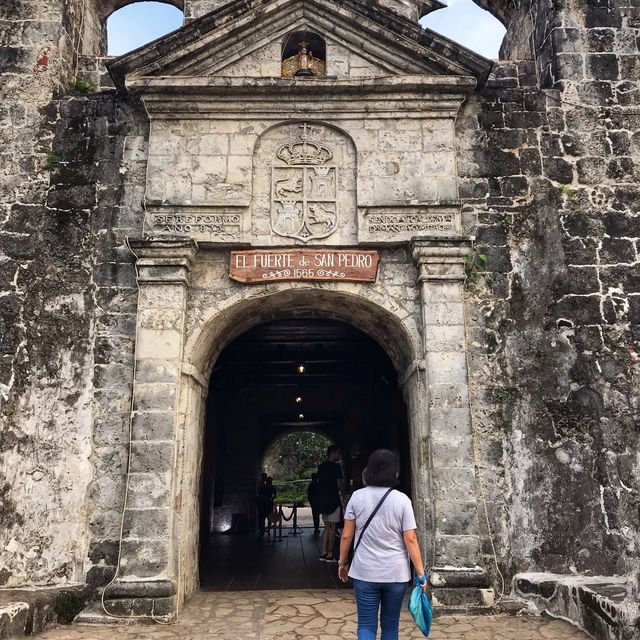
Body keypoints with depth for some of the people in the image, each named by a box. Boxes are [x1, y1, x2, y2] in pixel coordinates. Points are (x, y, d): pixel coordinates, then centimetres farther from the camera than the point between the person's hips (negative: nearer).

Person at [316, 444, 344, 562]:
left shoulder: (321, 466, 11)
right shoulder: (335, 466, -11)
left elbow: (319, 482, 14)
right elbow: (339, 484, -11)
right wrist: (343, 494, 5)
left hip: (322, 500, 7)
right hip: (333, 500, -7)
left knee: (327, 527, 14)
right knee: (332, 528, 1)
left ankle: (323, 553, 11)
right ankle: (329, 555, 4)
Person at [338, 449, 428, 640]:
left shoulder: (357, 497, -4)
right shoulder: (402, 500, -8)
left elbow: (347, 535, 0)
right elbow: (411, 540, -8)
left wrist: (342, 562, 13)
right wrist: (420, 572, -1)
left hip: (365, 573, 0)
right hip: (396, 573, 0)